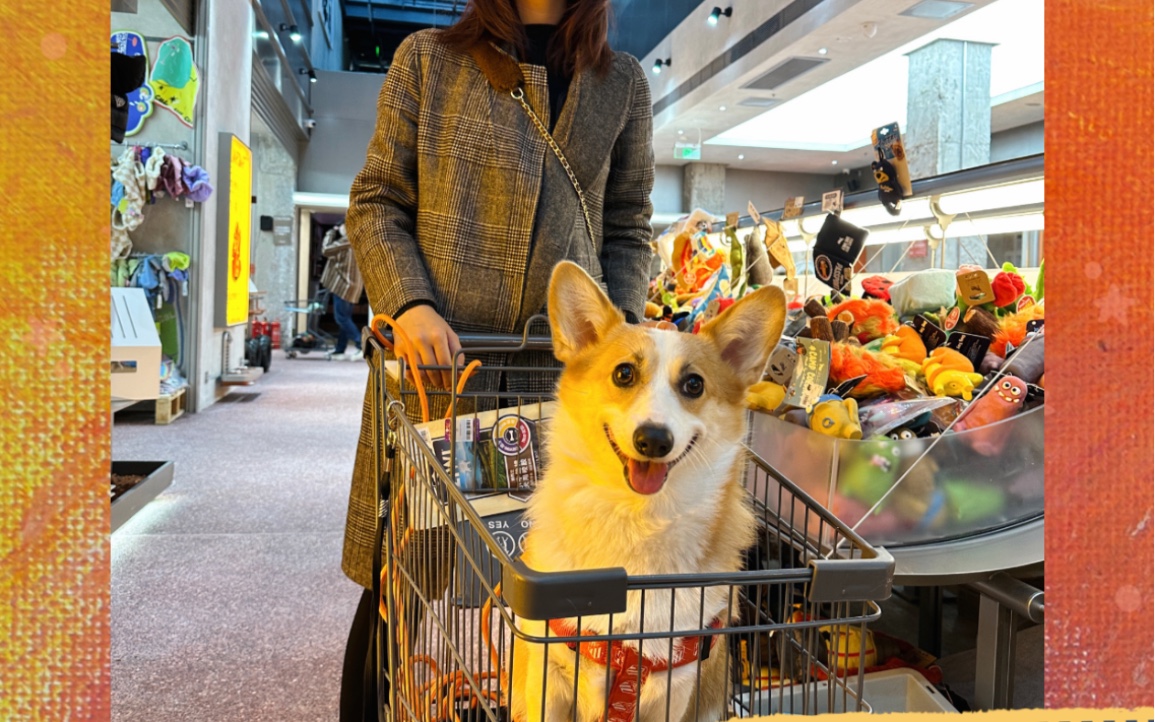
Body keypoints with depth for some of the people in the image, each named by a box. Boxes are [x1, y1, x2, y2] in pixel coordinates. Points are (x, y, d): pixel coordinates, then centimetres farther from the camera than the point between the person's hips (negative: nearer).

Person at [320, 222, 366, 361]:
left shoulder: (347, 240, -17)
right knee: (344, 317, 13)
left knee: (341, 317, -7)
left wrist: (331, 232, 1)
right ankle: (339, 349, 19)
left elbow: (326, 250, -11)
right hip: (350, 284, 10)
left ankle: (361, 345, -13)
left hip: (344, 284, -10)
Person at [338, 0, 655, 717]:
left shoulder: (624, 82, 14)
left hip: (563, 365, 2)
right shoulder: (427, 58, 9)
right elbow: (377, 202, 6)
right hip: (436, 360, -1)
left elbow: (627, 228, 16)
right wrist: (409, 303, -11)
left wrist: (622, 323, -2)